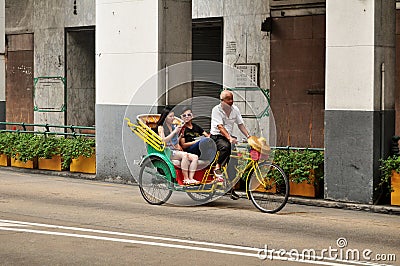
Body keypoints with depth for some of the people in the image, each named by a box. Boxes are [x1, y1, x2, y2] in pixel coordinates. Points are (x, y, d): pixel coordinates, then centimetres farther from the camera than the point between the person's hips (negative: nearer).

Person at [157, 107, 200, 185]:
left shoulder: (174, 126, 19)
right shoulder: (161, 127, 3)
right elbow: (163, 140, -13)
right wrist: (174, 132, -11)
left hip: (175, 150, 7)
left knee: (195, 157, -15)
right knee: (184, 155, -34)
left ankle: (191, 178, -26)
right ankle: (186, 179, -31)